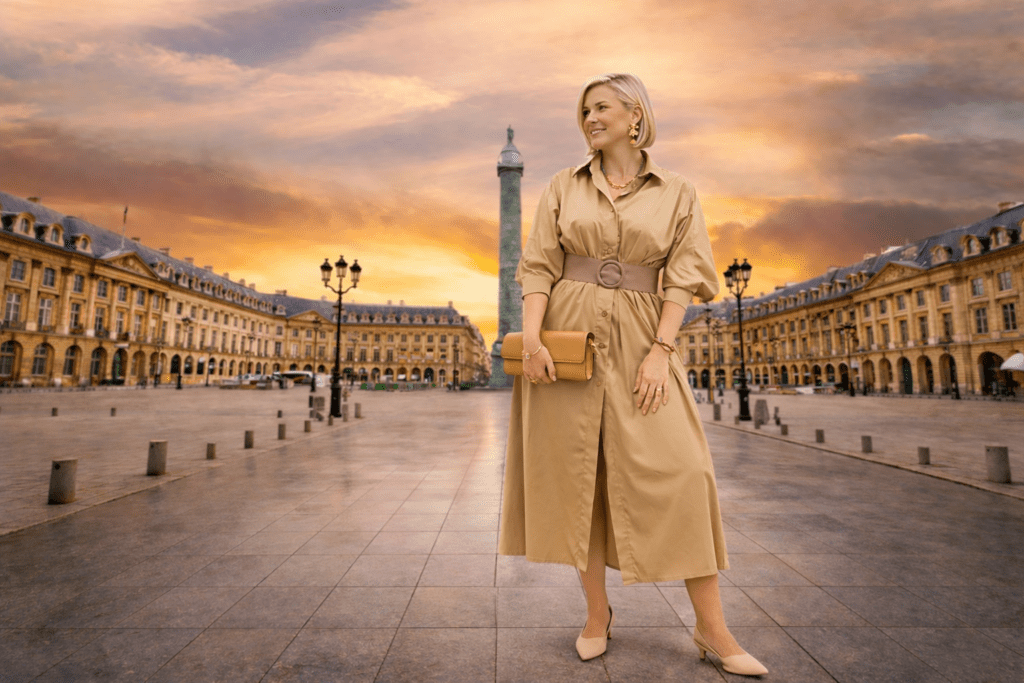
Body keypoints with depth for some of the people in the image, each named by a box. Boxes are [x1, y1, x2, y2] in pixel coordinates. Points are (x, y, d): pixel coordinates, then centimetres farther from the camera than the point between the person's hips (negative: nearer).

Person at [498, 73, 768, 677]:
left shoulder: (677, 193, 9)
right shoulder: (564, 186, 12)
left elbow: (683, 278, 2)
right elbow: (539, 267, 3)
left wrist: (660, 349, -11)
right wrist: (531, 335, -11)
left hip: (638, 341, 0)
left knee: (678, 471, -7)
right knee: (575, 473, 3)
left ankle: (712, 628, 13)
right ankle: (598, 614, 22)